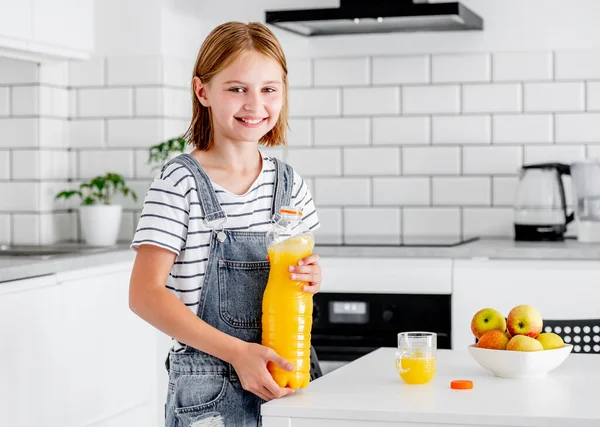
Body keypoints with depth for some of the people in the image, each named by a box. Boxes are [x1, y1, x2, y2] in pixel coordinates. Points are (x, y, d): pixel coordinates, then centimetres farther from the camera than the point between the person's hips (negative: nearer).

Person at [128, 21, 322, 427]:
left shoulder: (288, 183, 5)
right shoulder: (180, 182, -12)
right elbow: (145, 294, -17)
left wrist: (311, 280, -7)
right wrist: (236, 351, -23)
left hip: (281, 379, 5)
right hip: (210, 393, -5)